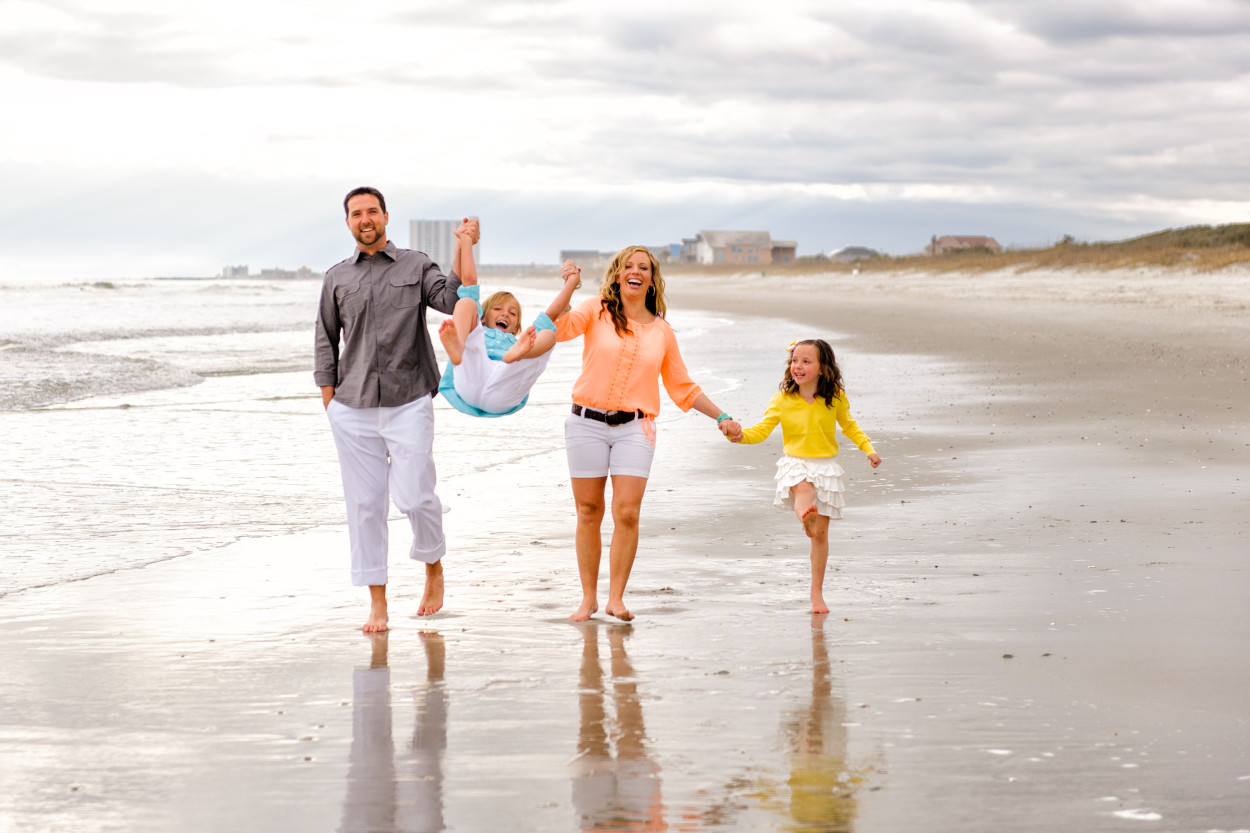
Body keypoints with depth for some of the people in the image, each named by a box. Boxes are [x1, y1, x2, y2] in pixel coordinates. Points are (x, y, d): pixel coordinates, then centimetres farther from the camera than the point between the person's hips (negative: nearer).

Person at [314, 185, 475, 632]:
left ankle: (434, 566, 20)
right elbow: (326, 342, 16)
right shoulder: (337, 278, 12)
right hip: (353, 409, 2)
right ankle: (377, 603, 8)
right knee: (364, 503, 1)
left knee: (414, 496, -9)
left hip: (409, 403, -2)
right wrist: (329, 398, 8)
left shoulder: (416, 265, 7)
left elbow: (452, 301, -6)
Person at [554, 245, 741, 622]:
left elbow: (683, 387, 19)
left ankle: (616, 597, -3)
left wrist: (721, 416, 14)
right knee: (589, 511, 3)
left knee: (627, 513, -10)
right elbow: (559, 326, -15)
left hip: (634, 428, 1)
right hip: (587, 422, -1)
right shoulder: (596, 311, 4)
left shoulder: (662, 331, 11)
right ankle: (588, 597, 13)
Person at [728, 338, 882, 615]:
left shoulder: (835, 398, -1)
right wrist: (741, 435, -23)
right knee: (804, 489, -39)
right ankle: (805, 516, -74)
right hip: (795, 464, -1)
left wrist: (868, 448, 8)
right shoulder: (782, 400, -4)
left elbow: (849, 426, 16)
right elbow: (762, 429, -5)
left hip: (825, 467, 1)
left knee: (821, 532, 4)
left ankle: (817, 592, 16)